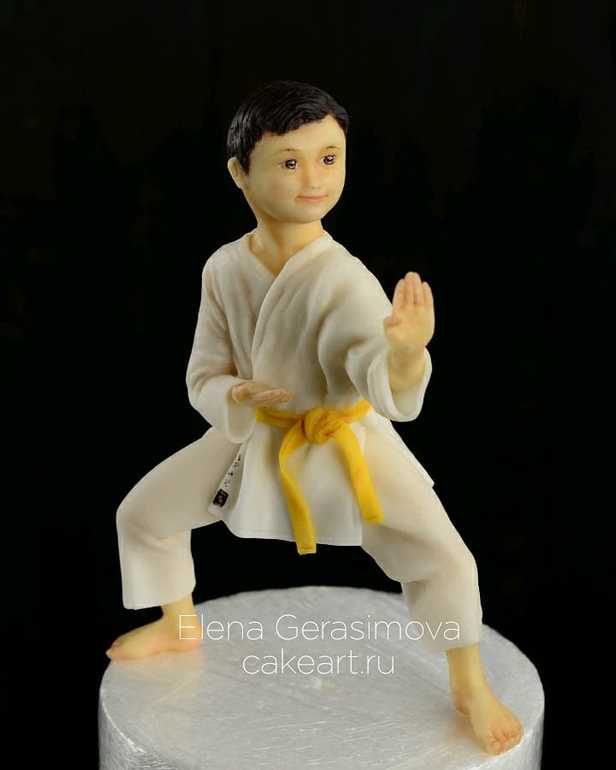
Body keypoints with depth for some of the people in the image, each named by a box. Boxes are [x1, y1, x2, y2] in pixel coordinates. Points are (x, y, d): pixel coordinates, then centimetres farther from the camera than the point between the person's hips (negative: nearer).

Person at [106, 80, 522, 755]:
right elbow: (203, 375, -3)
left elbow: (388, 388, -37)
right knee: (141, 513, 11)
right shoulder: (224, 269, -12)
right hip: (254, 437, 4)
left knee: (442, 559, -18)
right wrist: (236, 399, -26)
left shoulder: (342, 278, -25)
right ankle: (178, 625, 41)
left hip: (344, 442, -4)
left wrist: (405, 352, -61)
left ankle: (470, 688, 11)